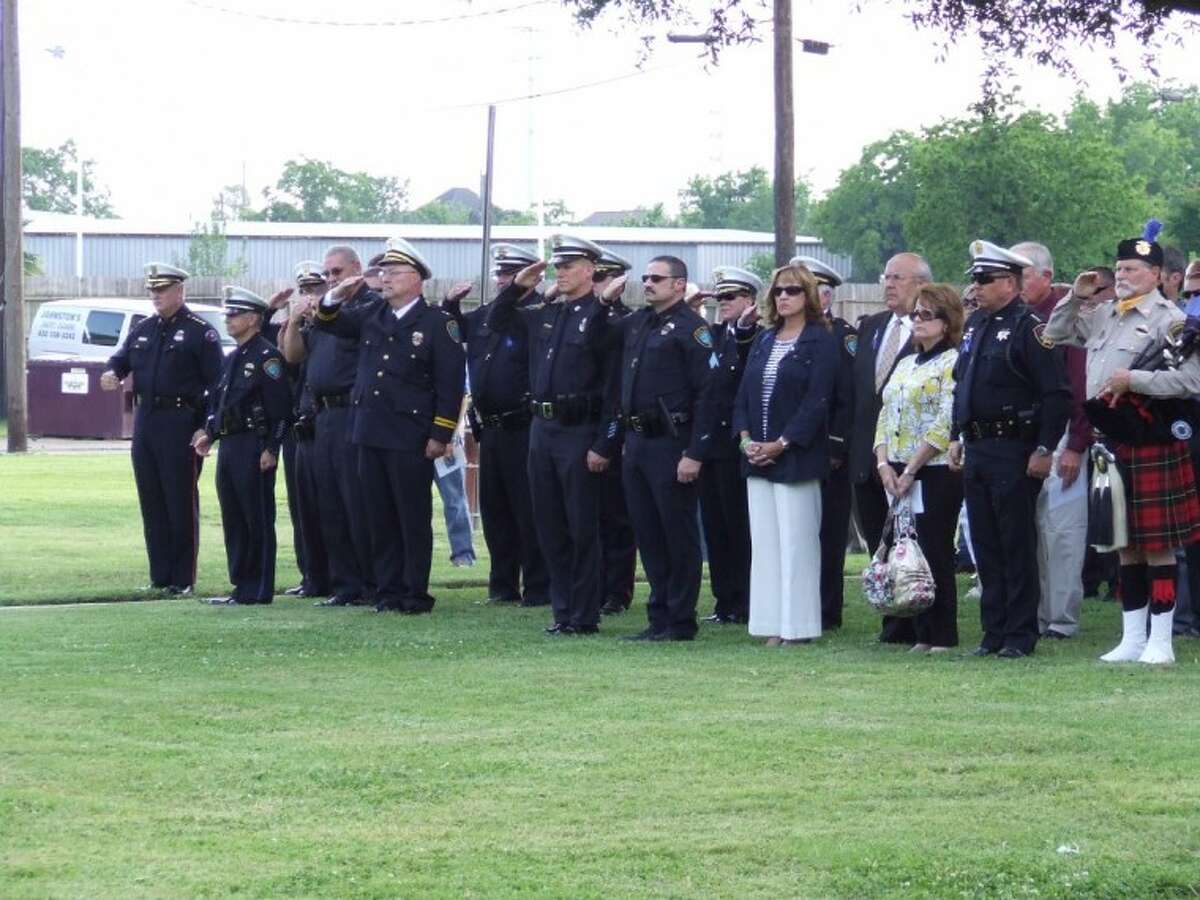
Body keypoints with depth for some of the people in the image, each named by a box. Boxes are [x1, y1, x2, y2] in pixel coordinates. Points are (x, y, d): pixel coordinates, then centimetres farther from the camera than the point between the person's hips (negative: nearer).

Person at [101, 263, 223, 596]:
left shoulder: (200, 331, -6)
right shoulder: (143, 329, 15)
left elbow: (216, 382, -9)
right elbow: (122, 357, 19)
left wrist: (207, 428, -16)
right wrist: (112, 373, -7)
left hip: (180, 423, -7)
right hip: (145, 419, 7)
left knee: (181, 501, -3)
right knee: (151, 501, 9)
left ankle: (182, 579, 2)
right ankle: (160, 575, 15)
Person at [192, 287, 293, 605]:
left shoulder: (267, 356, -10)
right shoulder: (233, 359, 18)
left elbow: (280, 407, -16)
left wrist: (271, 450, -19)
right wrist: (209, 434, 11)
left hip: (254, 448, -9)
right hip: (228, 447, 10)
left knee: (257, 520, -5)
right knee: (233, 520, 11)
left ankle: (258, 590, -2)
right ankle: (242, 585, 16)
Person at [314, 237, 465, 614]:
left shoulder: (437, 323, -5)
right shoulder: (371, 315, 11)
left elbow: (451, 384, -7)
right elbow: (326, 322, 18)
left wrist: (441, 435, -12)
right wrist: (335, 297, -4)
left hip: (411, 438, -6)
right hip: (370, 433, 6)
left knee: (414, 517, 0)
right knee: (380, 517, 9)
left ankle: (416, 594, 5)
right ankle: (387, 591, 15)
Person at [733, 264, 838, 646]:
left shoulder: (820, 342, -5)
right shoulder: (763, 341, 15)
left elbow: (817, 400, -12)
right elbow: (744, 392, 13)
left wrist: (782, 444, -17)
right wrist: (746, 438, -3)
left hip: (795, 456, -7)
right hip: (757, 454, 7)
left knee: (796, 541, -5)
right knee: (764, 541, 6)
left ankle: (797, 625, -1)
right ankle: (772, 626, 9)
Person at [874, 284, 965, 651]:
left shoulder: (952, 363, -7)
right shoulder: (905, 365, 18)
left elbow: (946, 424, -14)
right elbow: (886, 416, 15)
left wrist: (910, 470, -15)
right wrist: (884, 464, -1)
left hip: (937, 473, -7)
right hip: (898, 475, 7)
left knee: (935, 552, -5)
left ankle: (943, 637, 1)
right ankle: (922, 634, 11)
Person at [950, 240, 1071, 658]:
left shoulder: (1028, 328, -11)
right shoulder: (975, 324, 14)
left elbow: (1056, 395, -15)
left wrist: (1044, 450, -18)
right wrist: (956, 437, 16)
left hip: (1014, 452, -8)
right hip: (977, 451, 8)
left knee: (1017, 546, -2)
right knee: (985, 546, 10)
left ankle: (1021, 635, 3)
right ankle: (994, 631, 17)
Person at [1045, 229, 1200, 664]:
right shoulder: (1104, 316, 14)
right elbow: (1056, 336, 25)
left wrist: (1133, 380, -20)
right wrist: (1075, 298, 10)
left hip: (1151, 446, -7)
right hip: (1110, 440, 7)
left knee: (1157, 544, -2)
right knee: (1126, 545, 12)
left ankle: (1161, 641, 2)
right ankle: (1132, 638, 18)